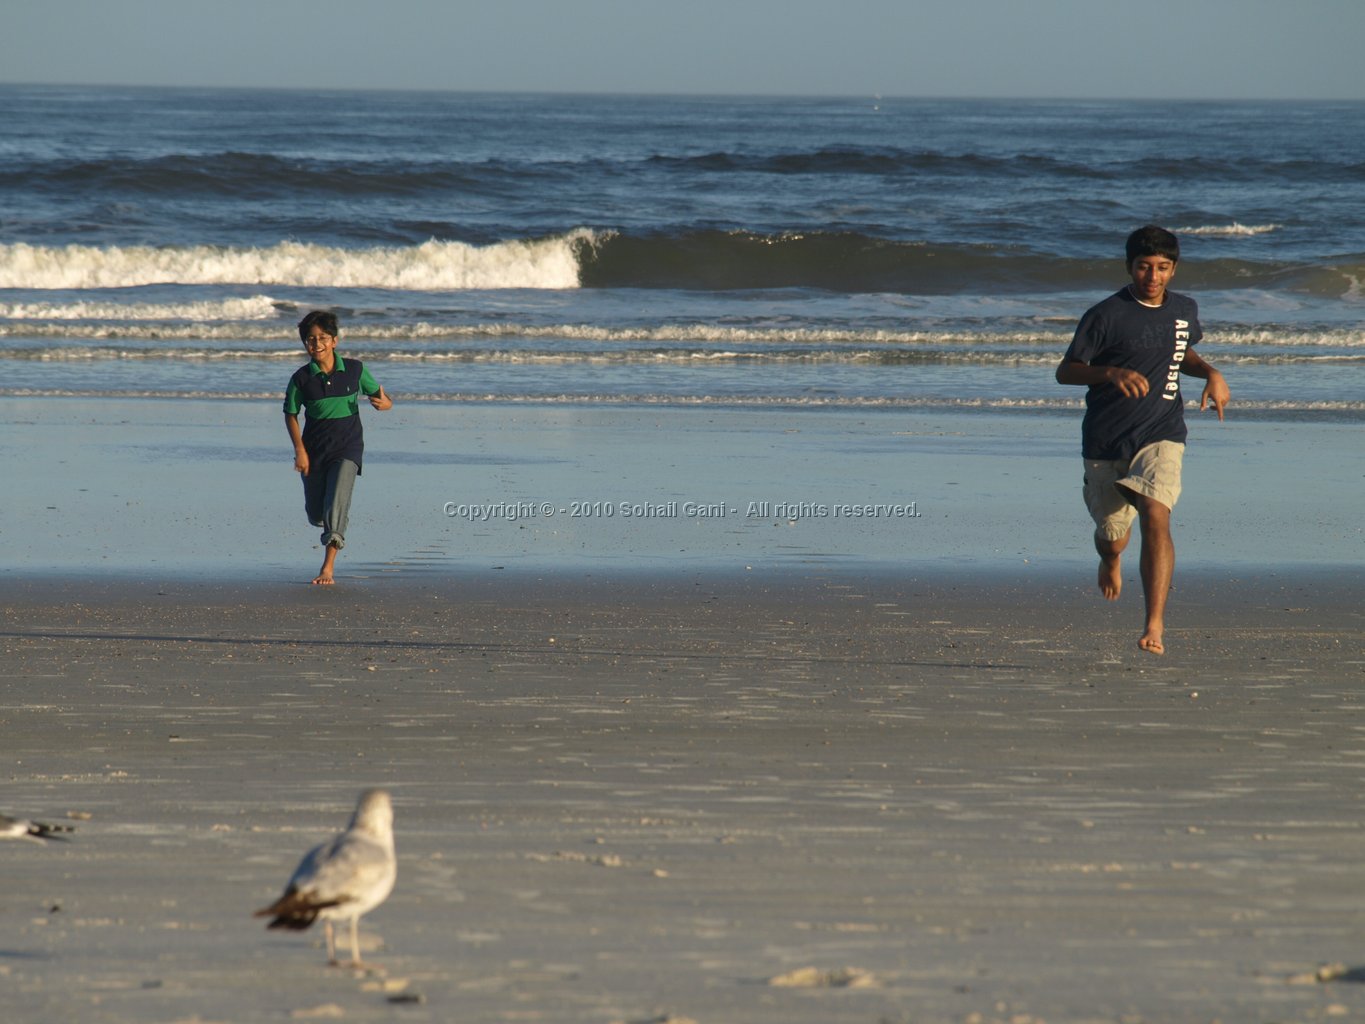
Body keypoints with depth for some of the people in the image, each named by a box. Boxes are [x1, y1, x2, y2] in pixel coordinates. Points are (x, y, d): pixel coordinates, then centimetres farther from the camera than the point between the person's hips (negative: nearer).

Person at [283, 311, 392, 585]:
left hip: (347, 449, -2)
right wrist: (299, 450, -7)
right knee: (315, 515, 9)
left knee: (336, 505, -19)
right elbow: (290, 415, 4)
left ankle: (328, 567, -19)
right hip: (314, 450, 2)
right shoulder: (301, 378, -5)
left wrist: (384, 403, -20)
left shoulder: (354, 370, -4)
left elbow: (381, 397, 6)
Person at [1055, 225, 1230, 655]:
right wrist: (1112, 372, -27)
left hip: (1161, 437, 1)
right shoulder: (1107, 315, -10)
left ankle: (1155, 625, -25)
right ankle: (1110, 561, 52)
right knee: (1113, 536, 11)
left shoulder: (1184, 310, 7)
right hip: (1106, 440, -1)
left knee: (1156, 516, -23)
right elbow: (1065, 371, -10)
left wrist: (1210, 373, 7)